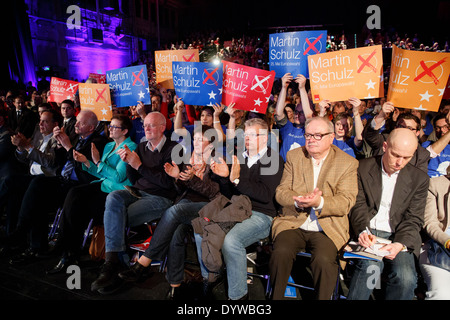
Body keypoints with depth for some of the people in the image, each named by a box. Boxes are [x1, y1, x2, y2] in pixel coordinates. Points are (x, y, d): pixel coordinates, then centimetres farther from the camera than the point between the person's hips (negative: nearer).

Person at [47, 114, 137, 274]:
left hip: (117, 190, -8)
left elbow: (118, 177, -15)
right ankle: (68, 252, -15)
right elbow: (100, 173, 18)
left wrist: (98, 161, -16)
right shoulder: (109, 146, 20)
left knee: (76, 206, -20)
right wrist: (86, 161, 4)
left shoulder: (130, 147, -7)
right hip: (102, 184, 8)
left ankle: (70, 254, -4)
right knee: (74, 194, -19)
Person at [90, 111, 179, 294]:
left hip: (160, 198, -6)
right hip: (137, 193, 6)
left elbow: (167, 182, -13)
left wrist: (139, 165, -12)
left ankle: (113, 261, -4)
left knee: (115, 219, -22)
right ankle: (114, 259, -30)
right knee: (113, 197, -27)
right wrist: (128, 162, -3)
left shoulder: (173, 149, -4)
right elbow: (133, 180, 17)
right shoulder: (142, 147, 17)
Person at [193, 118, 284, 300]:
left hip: (260, 215, -7)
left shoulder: (274, 160, -6)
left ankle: (238, 295, -9)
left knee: (231, 241, -31)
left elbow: (265, 194, -19)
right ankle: (208, 279, 14)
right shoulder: (241, 157, 14)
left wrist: (237, 179, -22)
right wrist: (225, 175, -2)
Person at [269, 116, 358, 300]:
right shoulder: (294, 156, 9)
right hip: (293, 222, 2)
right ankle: (275, 297, -2)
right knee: (280, 253, -25)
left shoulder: (348, 163, 2)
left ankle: (323, 298, -4)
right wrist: (298, 201, -19)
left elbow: (346, 202, -6)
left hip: (327, 228, -1)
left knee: (324, 260, -29)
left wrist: (320, 202, -26)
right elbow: (281, 192, 4)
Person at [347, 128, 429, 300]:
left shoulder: (419, 178, 6)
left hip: (398, 237, 2)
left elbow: (414, 219, 3)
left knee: (406, 278, -25)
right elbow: (358, 205, -1)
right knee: (370, 266, -31)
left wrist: (400, 244, -17)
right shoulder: (363, 167, 2)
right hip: (367, 232, -1)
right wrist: (362, 231, -21)